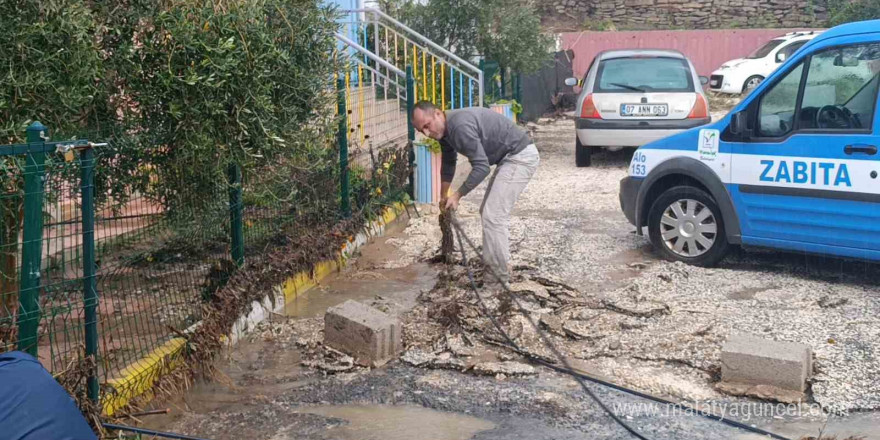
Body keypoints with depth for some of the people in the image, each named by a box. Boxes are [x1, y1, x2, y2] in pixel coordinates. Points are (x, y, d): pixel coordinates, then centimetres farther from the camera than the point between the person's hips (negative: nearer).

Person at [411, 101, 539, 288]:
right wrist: (443, 197, 31)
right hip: (509, 157, 10)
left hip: (521, 156, -10)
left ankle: (498, 276, -3)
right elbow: (448, 164, 22)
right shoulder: (445, 130, 6)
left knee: (493, 216, -12)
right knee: (490, 212, 16)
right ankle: (495, 265, 27)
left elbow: (481, 167, -26)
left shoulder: (460, 126, -26)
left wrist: (457, 195, -16)